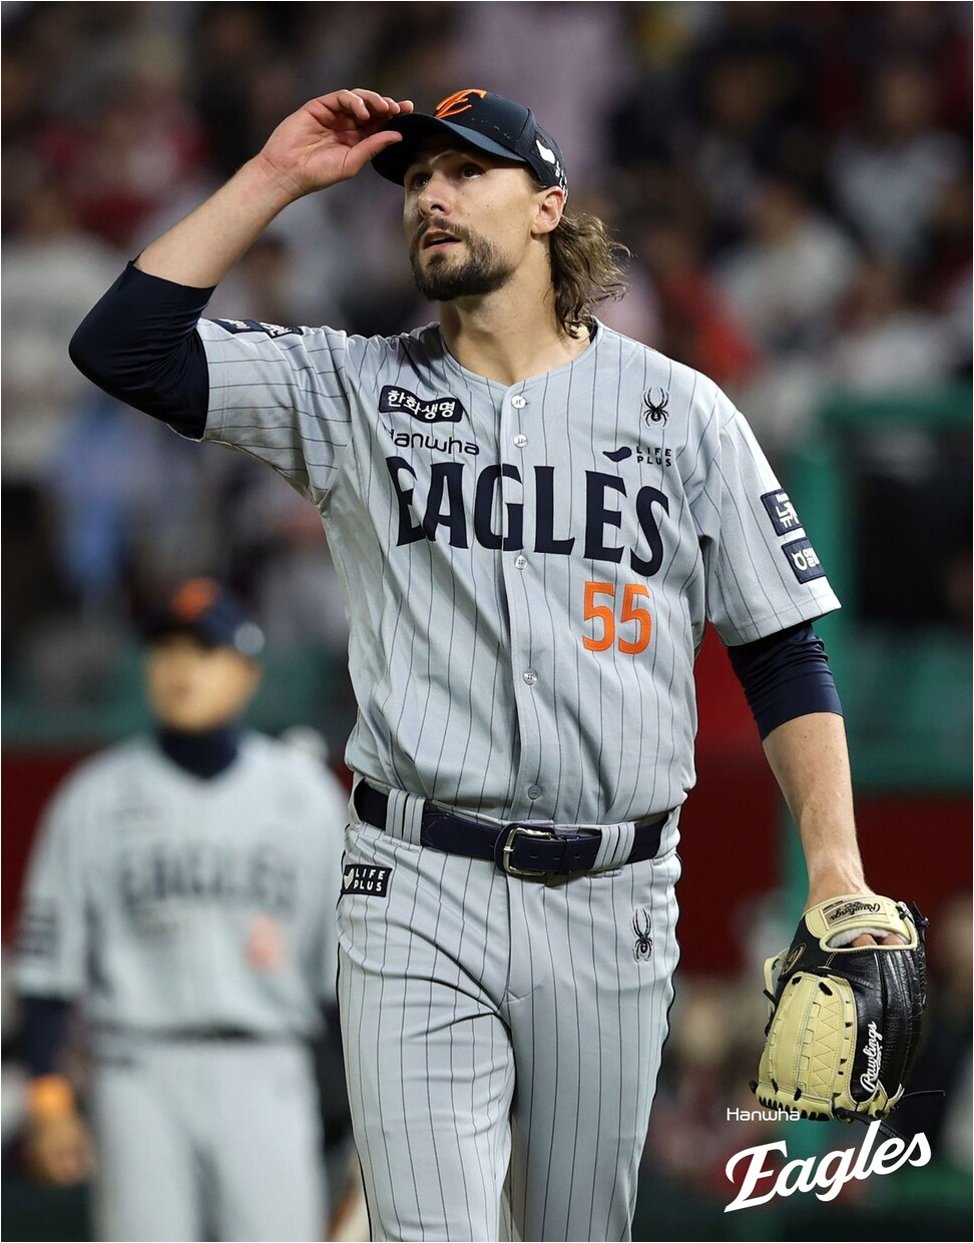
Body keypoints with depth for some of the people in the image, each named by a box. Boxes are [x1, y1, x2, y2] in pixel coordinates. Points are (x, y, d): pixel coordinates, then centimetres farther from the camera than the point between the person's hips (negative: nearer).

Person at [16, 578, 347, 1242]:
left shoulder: (304, 793, 7)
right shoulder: (96, 799, 5)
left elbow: (348, 951, 8)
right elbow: (48, 957, 4)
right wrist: (48, 1100, -3)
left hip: (266, 1078, 1)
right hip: (142, 1079, 0)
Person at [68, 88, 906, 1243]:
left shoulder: (678, 409, 7)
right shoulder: (348, 390, 8)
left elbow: (781, 650, 6)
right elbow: (122, 345, -2)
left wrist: (836, 871, -5)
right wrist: (275, 177, -1)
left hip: (614, 899, 1)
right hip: (416, 890, 0)